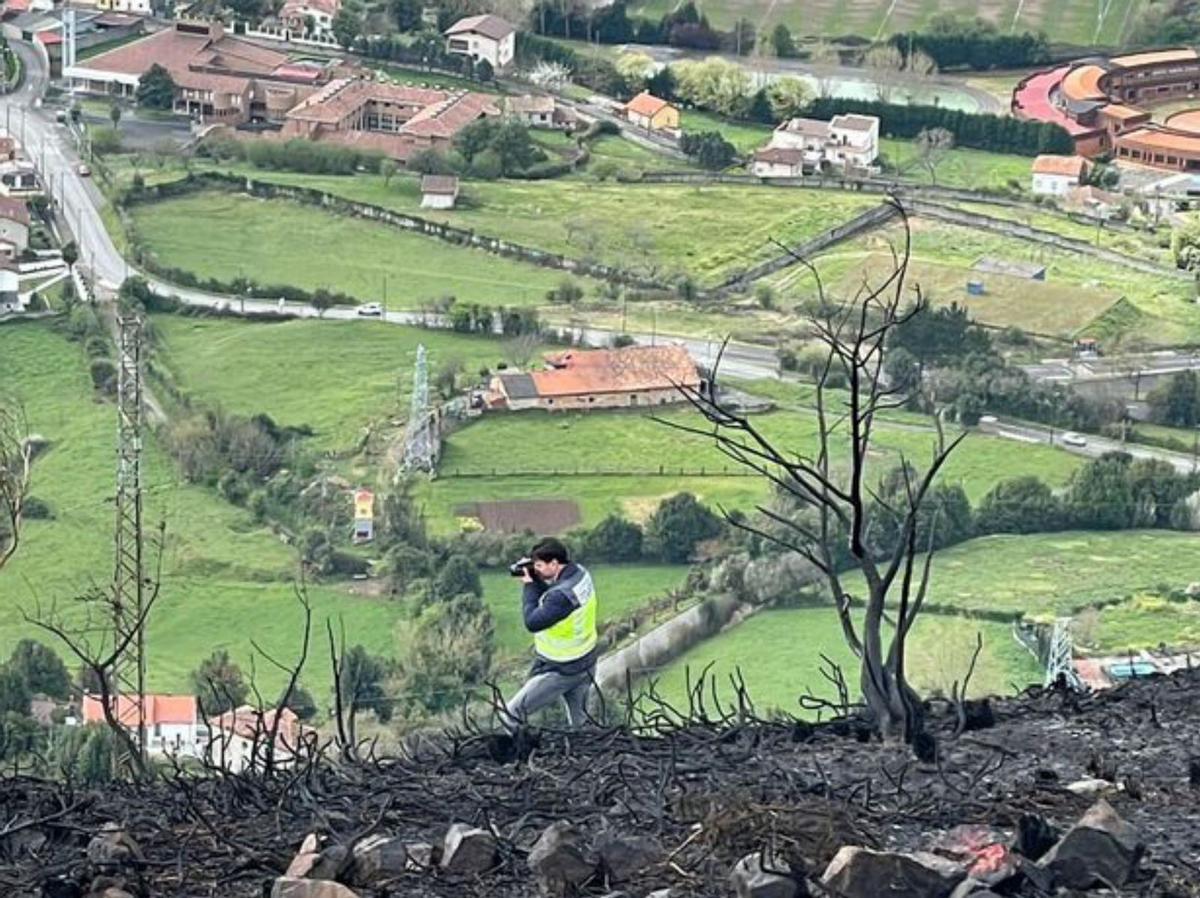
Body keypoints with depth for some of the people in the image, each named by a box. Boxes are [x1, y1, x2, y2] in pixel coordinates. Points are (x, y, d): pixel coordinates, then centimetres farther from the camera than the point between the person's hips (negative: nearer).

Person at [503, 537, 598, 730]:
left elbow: (533, 622, -27)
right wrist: (535, 580, -4)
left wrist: (529, 586, -18)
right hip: (586, 662, 9)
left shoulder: (562, 594, -32)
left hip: (561, 671, -9)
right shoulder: (580, 573, -4)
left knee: (511, 714, 1)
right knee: (579, 720, 20)